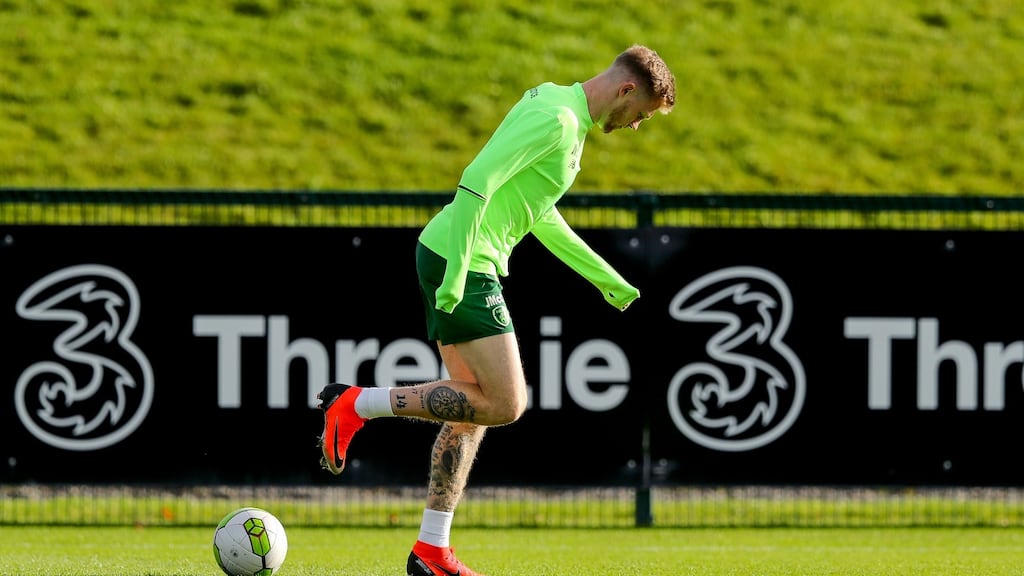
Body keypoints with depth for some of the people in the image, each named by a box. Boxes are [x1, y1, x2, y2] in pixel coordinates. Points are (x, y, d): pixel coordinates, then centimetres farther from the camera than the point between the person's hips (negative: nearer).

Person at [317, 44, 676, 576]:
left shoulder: (569, 119, 18)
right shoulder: (555, 120, -14)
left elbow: (540, 215, 29)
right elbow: (477, 181, -23)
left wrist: (605, 278, 30)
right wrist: (458, 271, -26)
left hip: (454, 261, 11)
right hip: (462, 262, -11)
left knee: (472, 406, 11)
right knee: (505, 405, -11)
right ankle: (357, 405, -8)